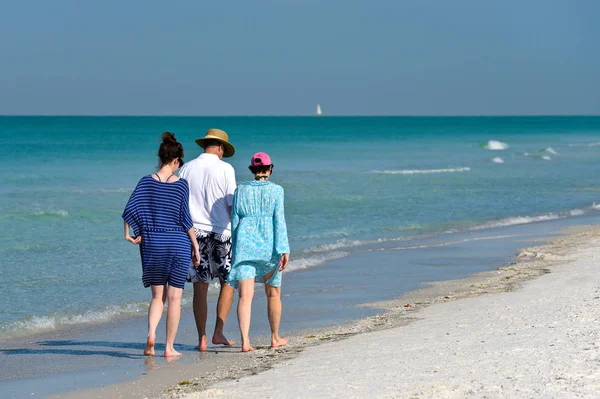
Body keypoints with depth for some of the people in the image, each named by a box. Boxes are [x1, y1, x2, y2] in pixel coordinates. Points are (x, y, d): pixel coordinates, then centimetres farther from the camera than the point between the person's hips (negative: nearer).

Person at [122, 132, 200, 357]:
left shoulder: (146, 182, -1)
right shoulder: (181, 185, -6)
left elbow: (130, 209, -8)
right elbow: (186, 219, -5)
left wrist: (128, 234, 3)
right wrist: (196, 246, 2)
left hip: (152, 244, 2)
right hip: (179, 244, -2)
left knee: (158, 295, 14)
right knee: (174, 297, 5)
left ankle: (151, 334, -10)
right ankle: (169, 347, 5)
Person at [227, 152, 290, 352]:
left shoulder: (241, 190, 6)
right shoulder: (276, 190, -2)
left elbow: (235, 221, 8)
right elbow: (279, 221, -8)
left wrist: (235, 248, 17)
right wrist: (284, 250, -9)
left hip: (244, 246, 1)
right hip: (268, 246, -1)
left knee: (245, 296, -6)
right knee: (273, 294, 16)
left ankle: (245, 340, -21)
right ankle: (275, 338, 28)